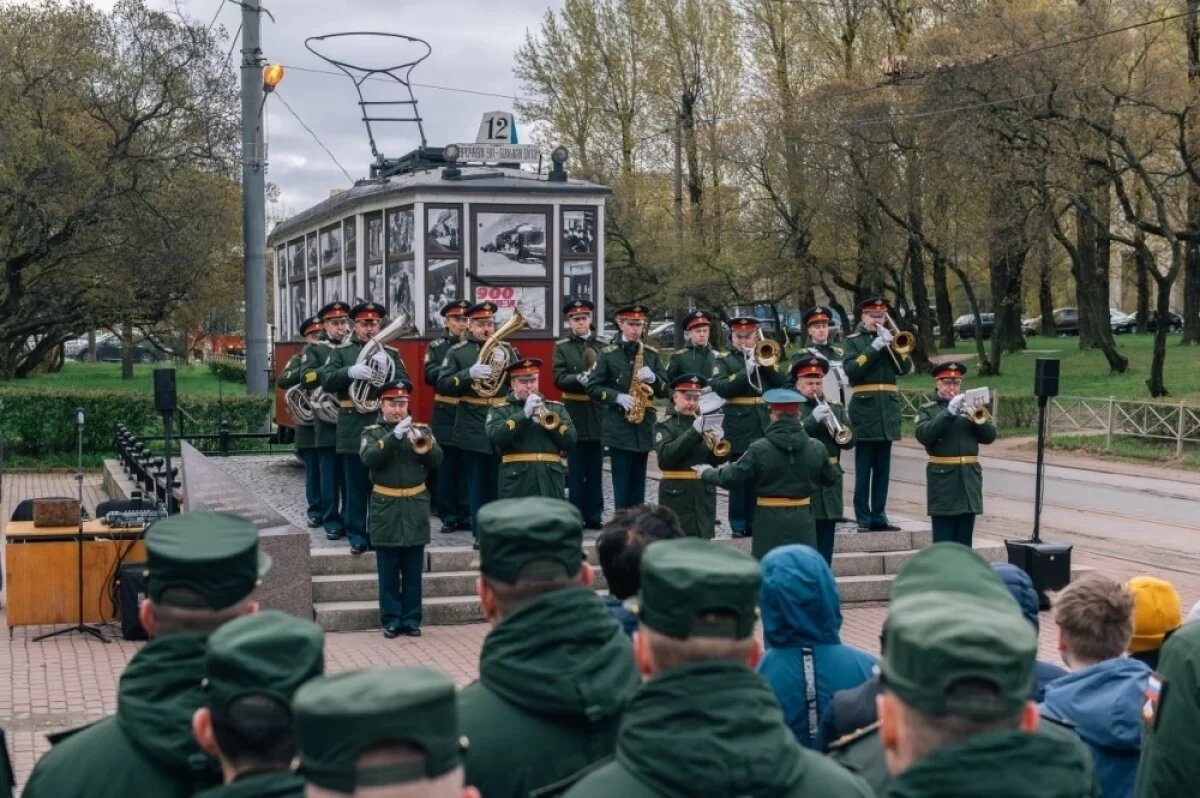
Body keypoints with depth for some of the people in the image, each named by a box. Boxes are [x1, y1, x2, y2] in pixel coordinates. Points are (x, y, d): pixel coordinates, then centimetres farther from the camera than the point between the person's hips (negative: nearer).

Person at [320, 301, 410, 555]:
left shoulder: (391, 353, 11)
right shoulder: (341, 352, 7)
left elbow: (405, 384, -1)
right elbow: (326, 380, -6)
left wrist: (387, 367, -19)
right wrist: (350, 372, -24)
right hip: (353, 427, -1)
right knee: (355, 485, 3)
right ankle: (357, 535, 10)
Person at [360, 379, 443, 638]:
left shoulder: (421, 429, 7)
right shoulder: (372, 432, 3)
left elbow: (437, 459, -5)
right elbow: (369, 459, -16)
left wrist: (422, 443, -23)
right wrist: (395, 436, -26)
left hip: (415, 508, 1)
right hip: (386, 509, -1)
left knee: (413, 572, 6)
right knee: (388, 572, 3)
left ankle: (411, 620, 12)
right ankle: (391, 620, 9)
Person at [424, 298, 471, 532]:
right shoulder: (436, 346, 4)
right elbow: (429, 376, -10)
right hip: (445, 415, -1)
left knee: (467, 468, 5)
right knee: (445, 469, 3)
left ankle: (465, 515, 12)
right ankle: (448, 517, 10)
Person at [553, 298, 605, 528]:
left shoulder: (603, 346, 11)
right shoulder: (561, 347, 4)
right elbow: (559, 379, -7)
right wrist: (580, 379, -24)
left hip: (598, 414, 2)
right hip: (575, 415, -2)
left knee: (595, 469, 6)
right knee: (576, 470, 0)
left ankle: (594, 516, 11)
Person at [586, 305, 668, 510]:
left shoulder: (652, 354, 10)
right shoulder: (607, 354, 0)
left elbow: (664, 390, 9)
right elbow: (593, 387, -3)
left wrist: (653, 379, -12)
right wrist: (617, 397, -17)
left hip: (644, 427, 3)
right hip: (618, 428, -3)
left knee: (638, 483, 9)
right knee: (622, 483, -4)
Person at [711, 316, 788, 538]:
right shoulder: (724, 361, 5)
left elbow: (783, 382, 1)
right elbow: (720, 388, -13)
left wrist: (765, 363, -11)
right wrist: (746, 371, -19)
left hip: (766, 427, 3)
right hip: (740, 428, -3)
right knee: (740, 478, -1)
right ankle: (739, 525, 4)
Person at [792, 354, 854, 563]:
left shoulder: (836, 408, 13)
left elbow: (850, 440, 5)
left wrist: (836, 427, -14)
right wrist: (813, 419, -24)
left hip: (829, 483, 4)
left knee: (825, 549, 8)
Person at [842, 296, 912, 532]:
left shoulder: (889, 338, 14)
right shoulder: (853, 340, 3)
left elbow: (905, 367, 2)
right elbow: (851, 370, -13)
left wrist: (892, 343, -11)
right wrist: (875, 347, -16)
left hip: (888, 410, 4)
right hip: (865, 409, -4)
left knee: (883, 468, 7)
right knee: (863, 469, -4)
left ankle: (879, 516, 13)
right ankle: (863, 519, -1)